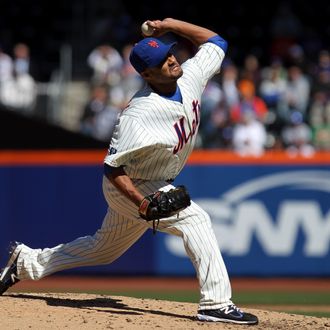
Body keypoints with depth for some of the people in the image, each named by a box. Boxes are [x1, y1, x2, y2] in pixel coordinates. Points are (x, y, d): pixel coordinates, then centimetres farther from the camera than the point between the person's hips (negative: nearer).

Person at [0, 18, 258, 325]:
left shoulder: (189, 77, -13)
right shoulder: (137, 117, -33)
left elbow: (216, 42, 0)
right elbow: (113, 168, -26)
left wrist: (170, 24, -13)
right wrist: (143, 204, -37)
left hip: (156, 185, 8)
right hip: (129, 185, -8)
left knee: (104, 248, 22)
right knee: (195, 219, -22)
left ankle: (27, 261, 38)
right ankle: (216, 303, -18)